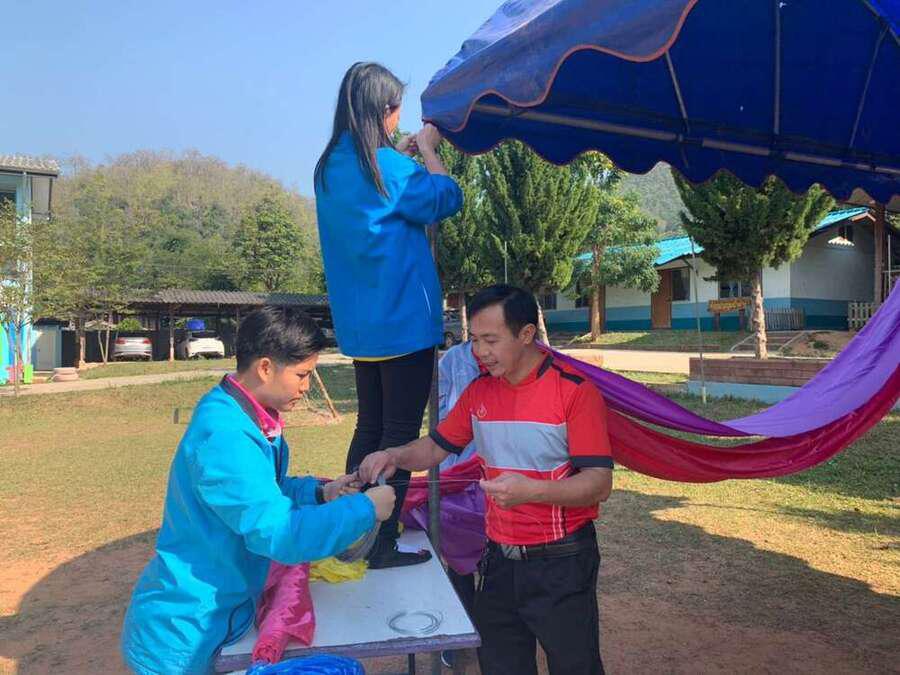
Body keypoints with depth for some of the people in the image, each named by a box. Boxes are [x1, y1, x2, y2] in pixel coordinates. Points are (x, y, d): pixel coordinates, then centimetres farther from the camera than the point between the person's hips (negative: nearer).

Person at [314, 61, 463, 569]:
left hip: (360, 325, 8)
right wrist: (428, 151, 7)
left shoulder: (330, 167, 10)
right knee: (401, 433, 0)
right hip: (403, 321, -8)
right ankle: (383, 546, 7)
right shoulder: (387, 167, -15)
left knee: (369, 428, 18)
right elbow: (447, 199, -6)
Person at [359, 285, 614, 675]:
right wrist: (395, 456, -10)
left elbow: (599, 483, -19)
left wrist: (532, 489, -35)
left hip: (560, 564, -5)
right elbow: (436, 447, 10)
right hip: (499, 561, 5)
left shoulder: (575, 391, -16)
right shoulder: (479, 391, 2)